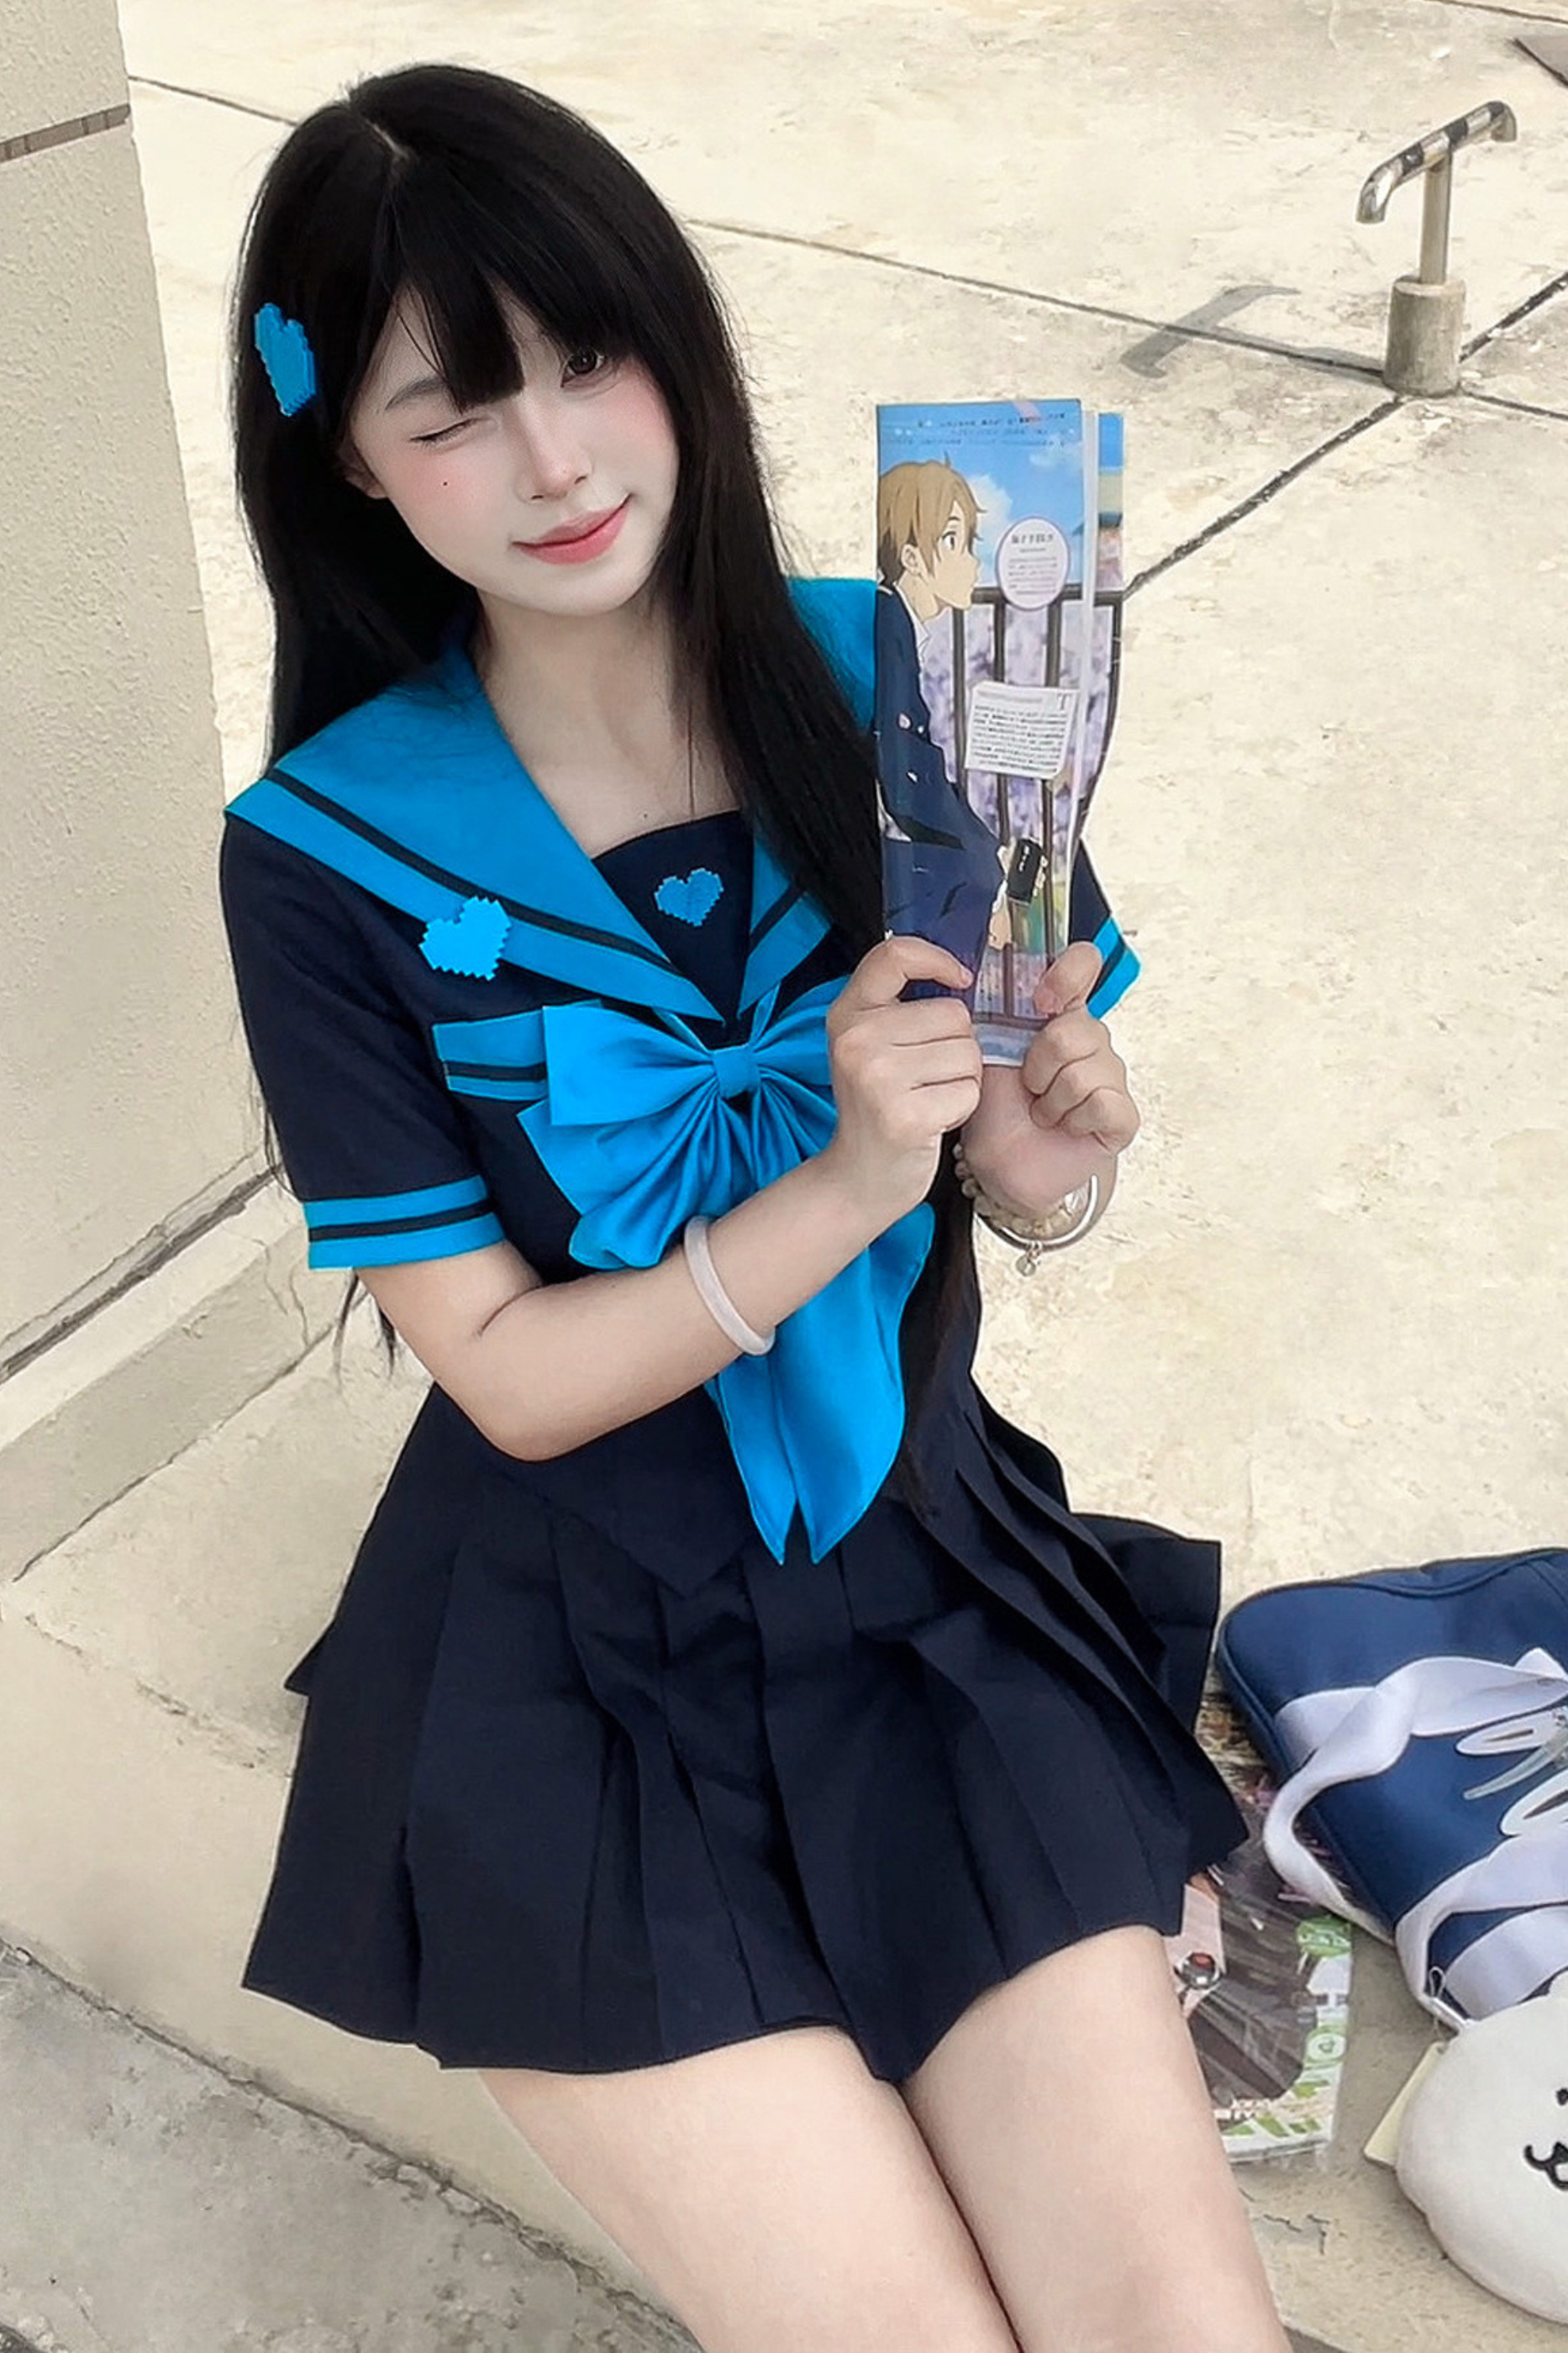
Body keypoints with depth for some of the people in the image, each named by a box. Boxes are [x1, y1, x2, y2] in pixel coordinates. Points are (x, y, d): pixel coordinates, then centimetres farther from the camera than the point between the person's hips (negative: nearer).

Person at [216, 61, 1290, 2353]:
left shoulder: (883, 679, -7)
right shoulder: (329, 856, -13)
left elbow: (1001, 1135, 4)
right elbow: (510, 1373, -11)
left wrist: (1039, 1149, -19)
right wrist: (845, 1186, -25)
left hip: (932, 1581, 3)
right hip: (584, 1672, -2)